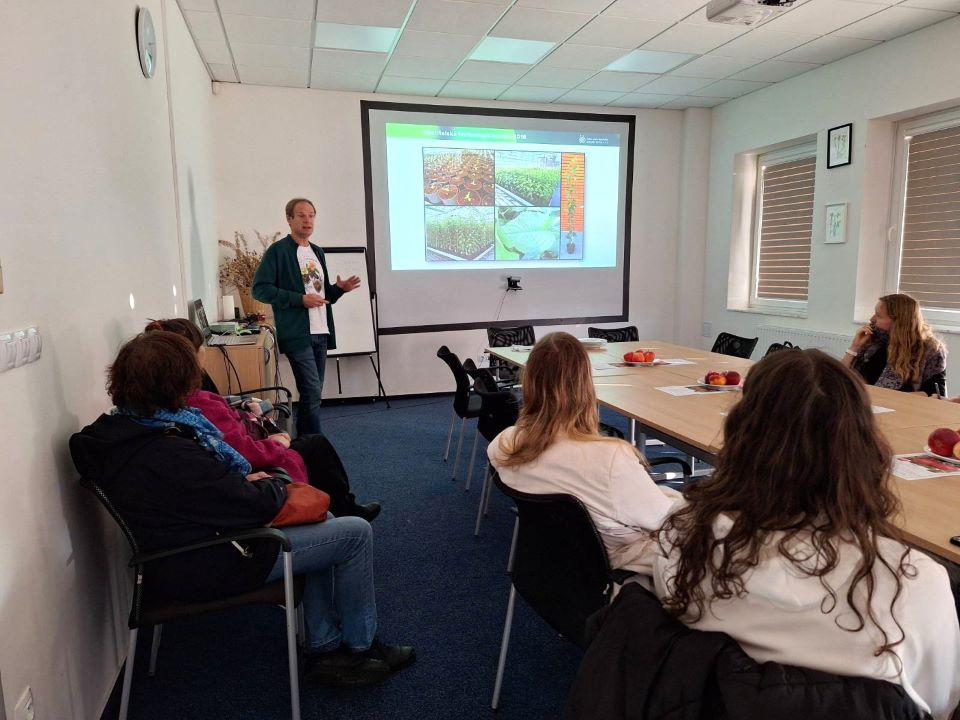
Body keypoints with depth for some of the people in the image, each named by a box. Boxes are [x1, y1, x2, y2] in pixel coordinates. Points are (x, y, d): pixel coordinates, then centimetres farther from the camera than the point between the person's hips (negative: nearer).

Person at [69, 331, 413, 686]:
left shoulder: (121, 430, -3)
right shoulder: (168, 455, -34)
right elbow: (255, 506, -26)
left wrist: (247, 481, -4)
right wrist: (275, 486, -5)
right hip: (209, 567, -10)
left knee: (321, 523, 19)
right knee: (355, 533, -4)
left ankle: (324, 649, 22)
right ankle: (360, 648, 17)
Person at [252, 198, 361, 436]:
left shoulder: (317, 252, 16)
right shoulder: (278, 251, -6)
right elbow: (259, 288, -13)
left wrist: (339, 288, 1)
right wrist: (300, 299, -19)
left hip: (320, 333, 8)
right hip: (297, 334, -7)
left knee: (313, 394, 11)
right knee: (312, 394, -12)